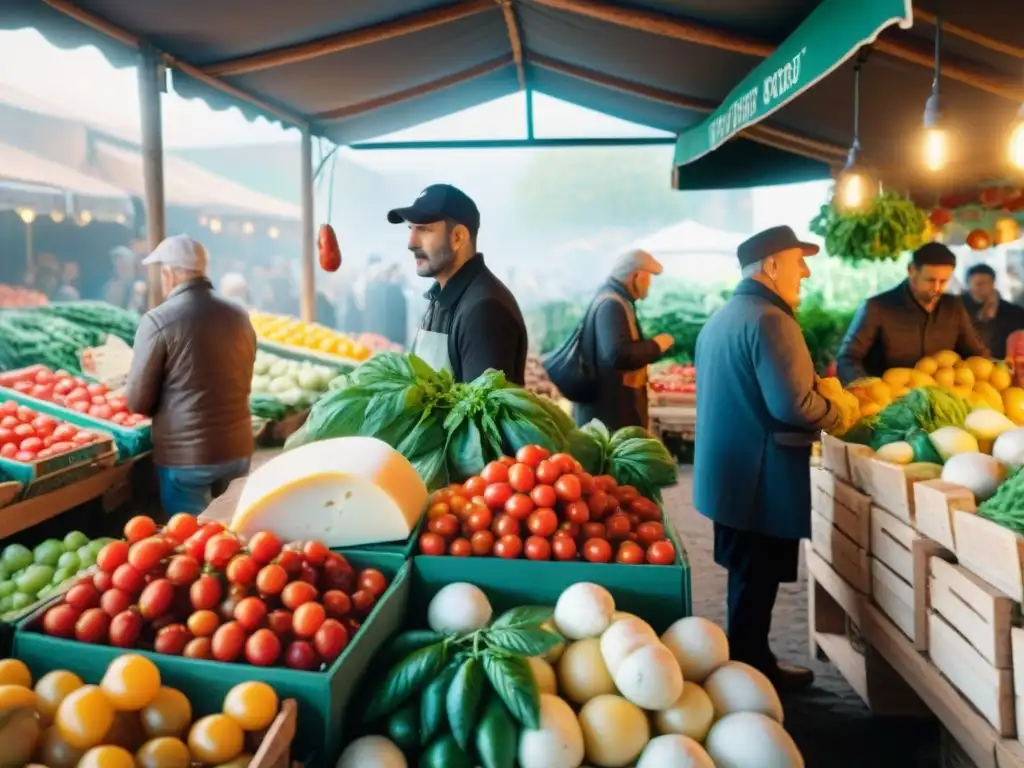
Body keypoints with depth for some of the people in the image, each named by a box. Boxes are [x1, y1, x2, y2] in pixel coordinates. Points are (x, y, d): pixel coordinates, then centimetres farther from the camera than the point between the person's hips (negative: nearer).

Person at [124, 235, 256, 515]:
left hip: (185, 454, -5)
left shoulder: (158, 320, -12)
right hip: (238, 449, 5)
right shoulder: (239, 316, 3)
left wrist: (165, 408, 12)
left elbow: (138, 401, -8)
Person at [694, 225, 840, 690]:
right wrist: (834, 414, -6)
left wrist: (818, 396, 19)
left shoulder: (721, 318, 14)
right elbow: (793, 404, -26)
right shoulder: (770, 320, -19)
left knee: (747, 578, 19)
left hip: (731, 473, 10)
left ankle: (750, 665, 32)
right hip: (761, 480, -10)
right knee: (756, 582, 3)